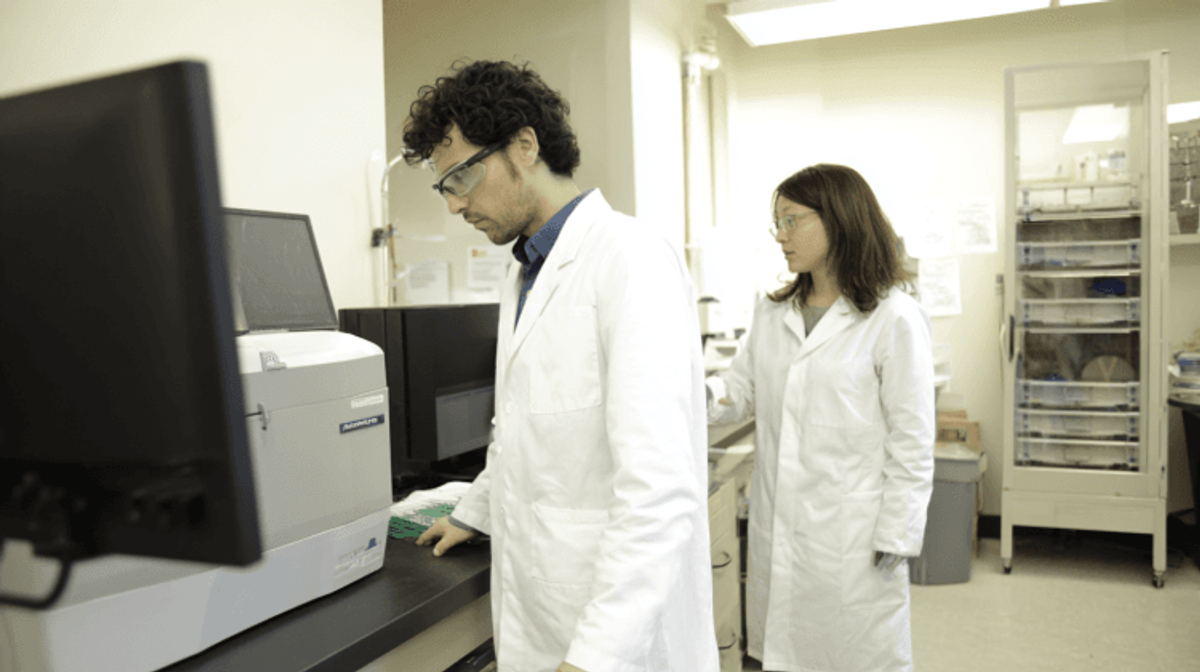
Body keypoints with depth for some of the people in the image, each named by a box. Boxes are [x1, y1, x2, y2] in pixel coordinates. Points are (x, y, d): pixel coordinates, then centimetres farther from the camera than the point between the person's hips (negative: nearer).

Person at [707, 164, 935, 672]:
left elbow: (911, 440, -10)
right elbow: (742, 390, 8)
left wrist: (896, 536, -10)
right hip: (776, 530, 6)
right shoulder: (772, 313, 10)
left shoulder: (894, 318, -10)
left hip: (850, 534, -5)